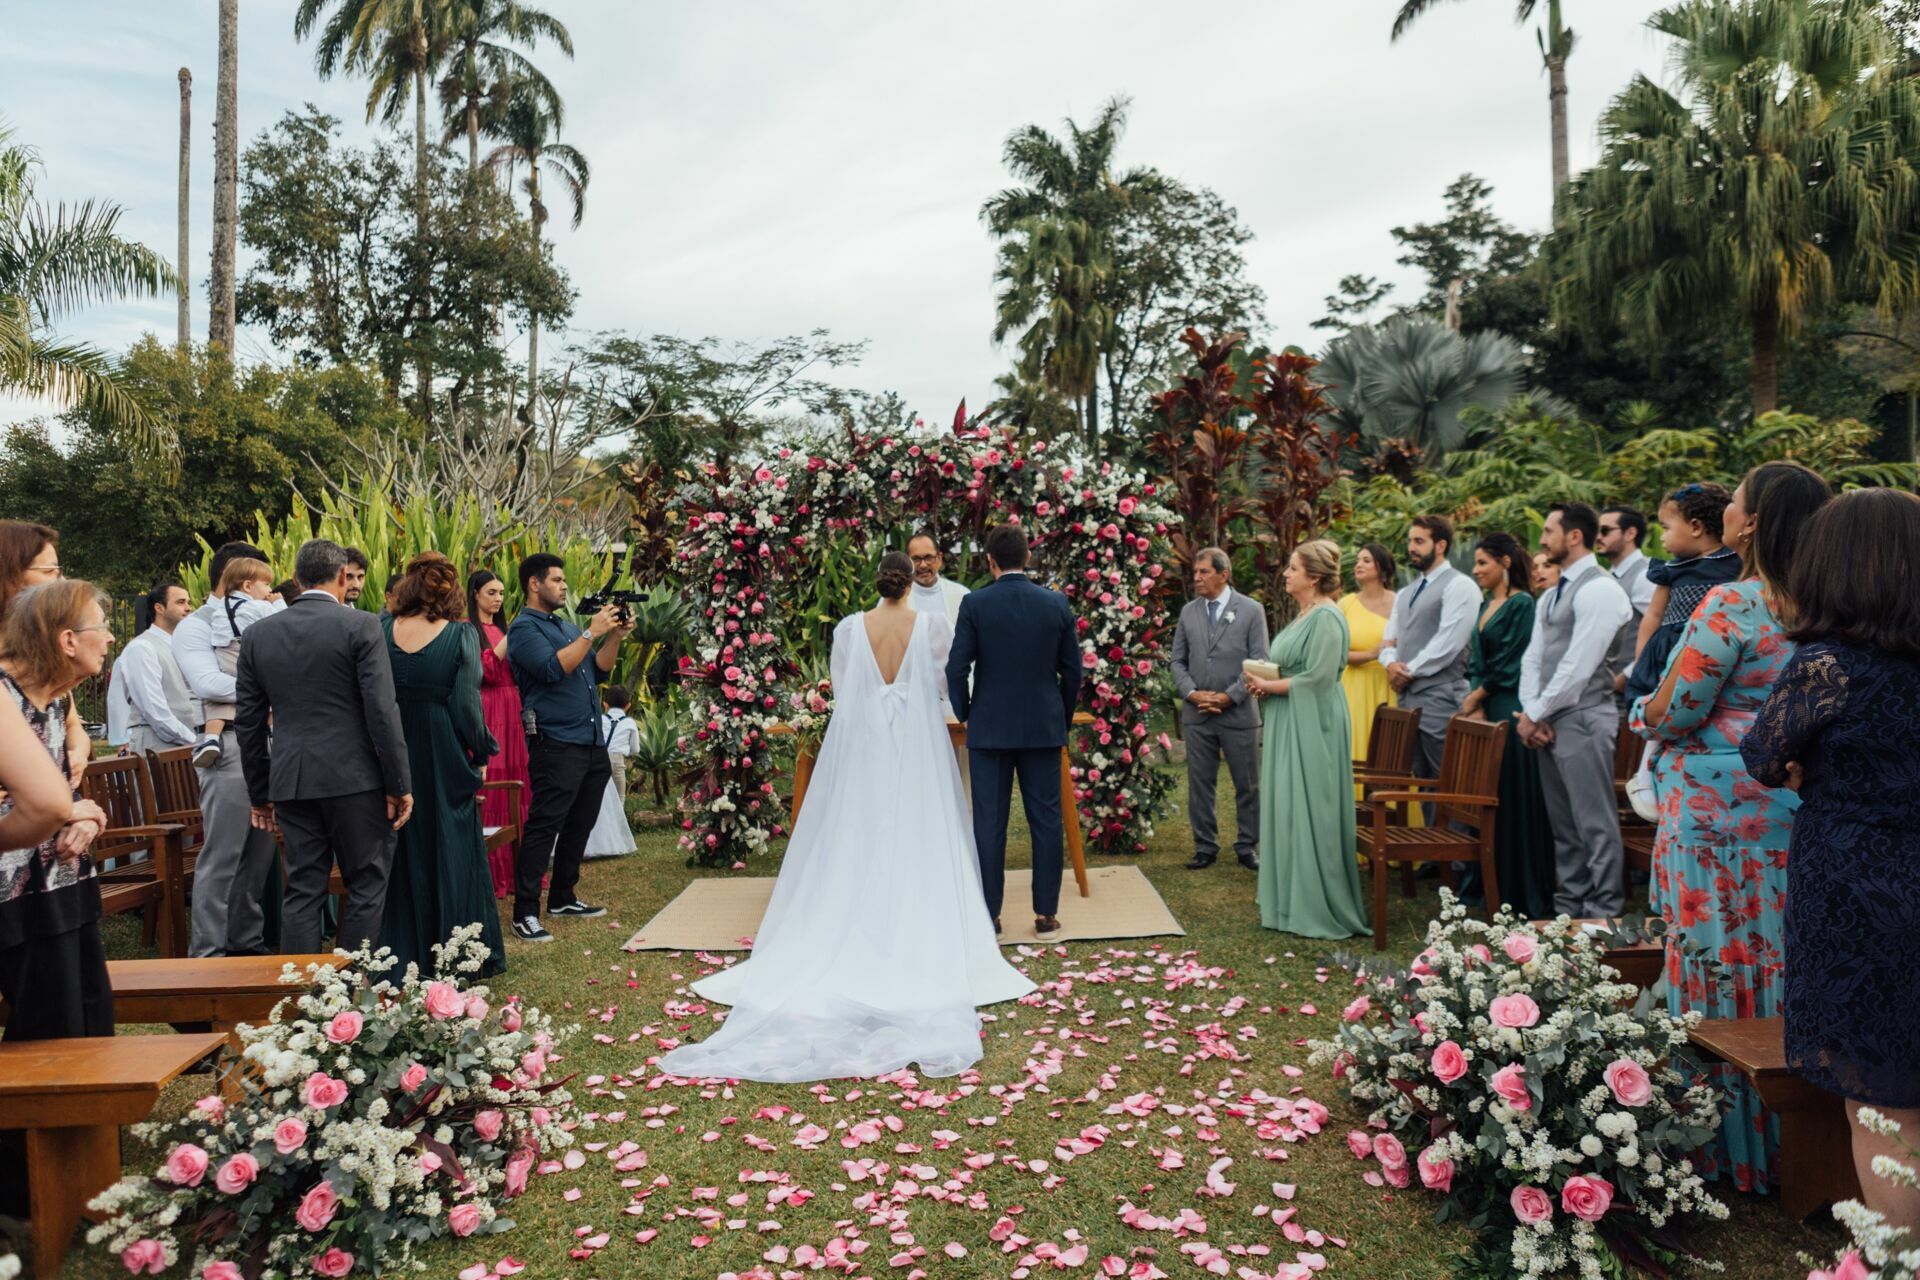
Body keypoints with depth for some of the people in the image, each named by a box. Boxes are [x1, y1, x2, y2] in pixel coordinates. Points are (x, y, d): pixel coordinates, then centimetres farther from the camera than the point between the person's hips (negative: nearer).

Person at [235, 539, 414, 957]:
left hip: (291, 781, 4)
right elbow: (382, 711, -11)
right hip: (354, 779, -4)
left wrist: (259, 794, 17)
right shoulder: (360, 626, -7)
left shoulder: (258, 634, 8)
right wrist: (400, 785, -6)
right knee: (366, 887, 5)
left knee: (302, 890, 10)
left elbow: (248, 722, 10)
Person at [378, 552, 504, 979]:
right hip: (445, 763, -2)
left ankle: (403, 956, 21)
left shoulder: (382, 632, -2)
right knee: (451, 855, 10)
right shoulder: (461, 636, -10)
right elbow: (467, 707, -12)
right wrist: (481, 755, 2)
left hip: (394, 762, 3)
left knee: (403, 856, 14)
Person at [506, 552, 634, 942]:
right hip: (556, 745, -9)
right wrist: (592, 633, -17)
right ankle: (525, 913, -9)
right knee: (544, 826, -10)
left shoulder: (567, 626, 20)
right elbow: (554, 667, -21)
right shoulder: (524, 628, -5)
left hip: (592, 743, 9)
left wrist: (615, 636, 4)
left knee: (579, 826, 15)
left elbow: (599, 670, 18)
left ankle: (563, 897, 27)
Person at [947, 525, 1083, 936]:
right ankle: (1046, 913, 12)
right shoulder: (1057, 604, -1)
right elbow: (1071, 670, 4)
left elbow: (957, 668, -7)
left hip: (989, 728, -2)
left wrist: (964, 714, 9)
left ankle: (988, 914, 9)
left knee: (989, 823, 4)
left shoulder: (975, 604, -7)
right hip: (1044, 728, 2)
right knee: (1046, 820, 8)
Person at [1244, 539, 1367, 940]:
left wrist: (1269, 685, -12)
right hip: (1289, 726, 10)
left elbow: (1317, 678, -21)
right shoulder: (1304, 615, 15)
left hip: (1311, 728, -10)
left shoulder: (1326, 618, -16)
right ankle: (1293, 900, 22)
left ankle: (1317, 907, 7)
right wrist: (1264, 680, 3)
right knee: (1287, 811, 13)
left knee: (1308, 812, -3)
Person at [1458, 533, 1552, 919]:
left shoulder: (1521, 604, -9)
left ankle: (1525, 894, 4)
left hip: (1508, 709, -8)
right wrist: (1473, 701, 1)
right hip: (1482, 709, 8)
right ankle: (1491, 883, 20)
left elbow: (1507, 664, -13)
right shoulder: (1487, 605, 16)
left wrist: (1476, 698, -6)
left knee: (1514, 796, -4)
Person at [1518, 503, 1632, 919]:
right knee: (1562, 825, 14)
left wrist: (1536, 713, -12)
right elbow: (1533, 657, 13)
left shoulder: (1598, 589, -13)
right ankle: (1568, 908, 23)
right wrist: (1531, 712, -2)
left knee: (1595, 825, -4)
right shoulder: (1551, 596, 17)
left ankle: (1602, 916, 3)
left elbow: (1578, 666, -18)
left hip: (1583, 721, -9)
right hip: (1547, 722, 9)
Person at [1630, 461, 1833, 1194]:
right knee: (1777, 965, 15)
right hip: (1789, 809, 7)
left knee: (1717, 968, 4)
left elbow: (1670, 713, -15)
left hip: (1715, 810, -7)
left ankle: (1727, 1140, 14)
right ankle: (1784, 1127, 26)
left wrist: (1646, 716, 5)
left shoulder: (1732, 605, -17)